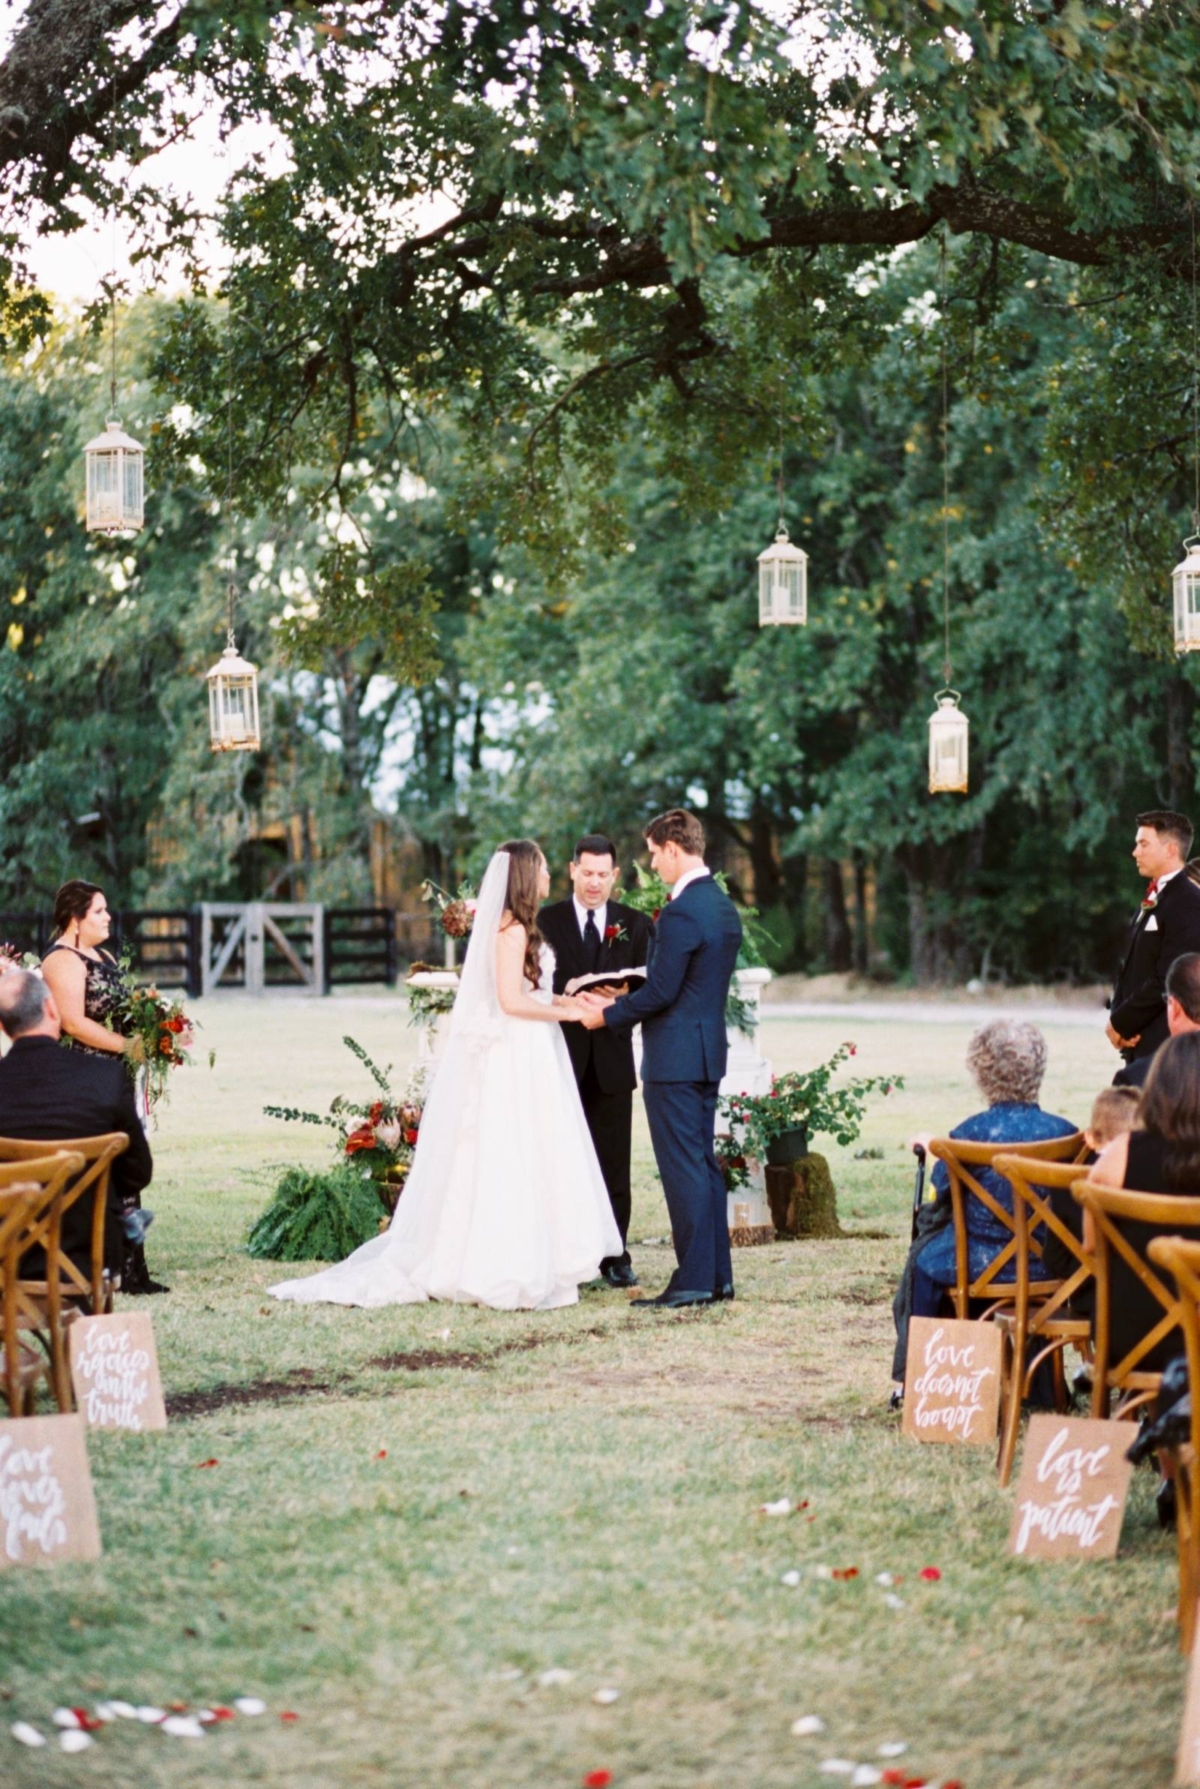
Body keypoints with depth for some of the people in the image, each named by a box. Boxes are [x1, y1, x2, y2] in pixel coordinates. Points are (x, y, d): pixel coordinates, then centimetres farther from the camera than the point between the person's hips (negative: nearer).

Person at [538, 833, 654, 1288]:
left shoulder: (635, 925, 9)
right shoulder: (546, 921, 4)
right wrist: (565, 989, -21)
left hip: (613, 1058, 1)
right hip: (562, 1055, -1)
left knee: (614, 1163, 4)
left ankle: (615, 1256, 9)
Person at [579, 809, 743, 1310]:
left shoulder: (681, 912, -19)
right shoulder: (724, 906, 12)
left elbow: (660, 992, -20)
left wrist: (608, 1015, -4)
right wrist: (617, 1004, 16)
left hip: (675, 1057, -10)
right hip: (708, 1050, 10)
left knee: (684, 1169, -5)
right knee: (703, 1164, 14)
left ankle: (694, 1280, -3)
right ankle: (718, 1275, 18)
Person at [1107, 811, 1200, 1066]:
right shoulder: (1152, 900, 17)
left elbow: (1169, 980, -19)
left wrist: (1122, 1023, -12)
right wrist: (1117, 1015, 0)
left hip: (1165, 1044, -9)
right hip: (1140, 1039, 9)